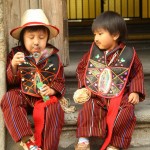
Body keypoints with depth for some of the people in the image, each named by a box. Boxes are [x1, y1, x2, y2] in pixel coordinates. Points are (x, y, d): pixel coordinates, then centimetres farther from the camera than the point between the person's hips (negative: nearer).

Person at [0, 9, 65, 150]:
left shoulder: (53, 57, 5)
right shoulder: (16, 54, 3)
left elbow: (60, 81, 11)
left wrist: (52, 90, -12)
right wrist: (13, 66, -21)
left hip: (45, 98, 0)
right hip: (23, 96, 1)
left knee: (54, 108, -31)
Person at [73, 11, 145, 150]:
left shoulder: (128, 54, -1)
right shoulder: (93, 51, 4)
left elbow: (137, 74, 8)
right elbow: (81, 68, 11)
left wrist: (135, 92, -5)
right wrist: (84, 86, -3)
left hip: (120, 96, -1)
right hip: (96, 95, 1)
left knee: (126, 111, -26)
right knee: (89, 107, -27)